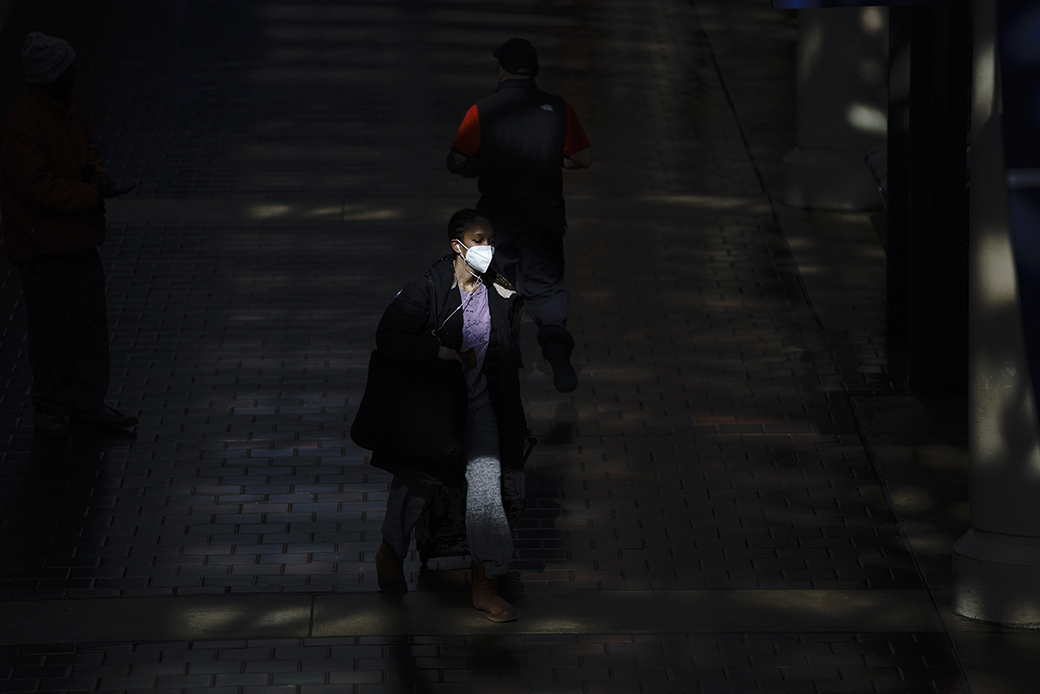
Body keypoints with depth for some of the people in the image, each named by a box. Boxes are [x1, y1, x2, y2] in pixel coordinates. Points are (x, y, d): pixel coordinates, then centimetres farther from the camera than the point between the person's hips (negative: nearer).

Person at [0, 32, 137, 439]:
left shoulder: (68, 110, 6)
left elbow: (86, 151, 20)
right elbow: (37, 187, -26)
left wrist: (96, 173, -3)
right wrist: (93, 194, -25)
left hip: (78, 239, 9)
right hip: (43, 250, -9)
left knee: (91, 323, 14)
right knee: (53, 330, 0)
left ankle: (88, 405, 25)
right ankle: (50, 412, 13)